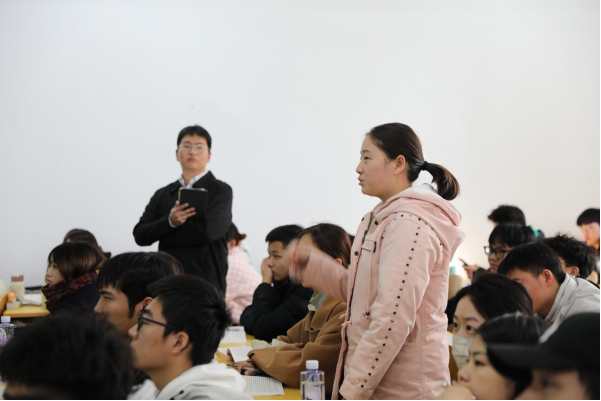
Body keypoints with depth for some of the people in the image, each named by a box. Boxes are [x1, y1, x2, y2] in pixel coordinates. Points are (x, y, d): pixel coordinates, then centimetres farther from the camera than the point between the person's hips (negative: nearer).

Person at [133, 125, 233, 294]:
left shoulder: (221, 191, 1)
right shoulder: (162, 195, 13)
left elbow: (209, 229, -15)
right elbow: (140, 235, 3)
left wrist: (167, 231, -4)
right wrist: (170, 222, -15)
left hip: (206, 285, -3)